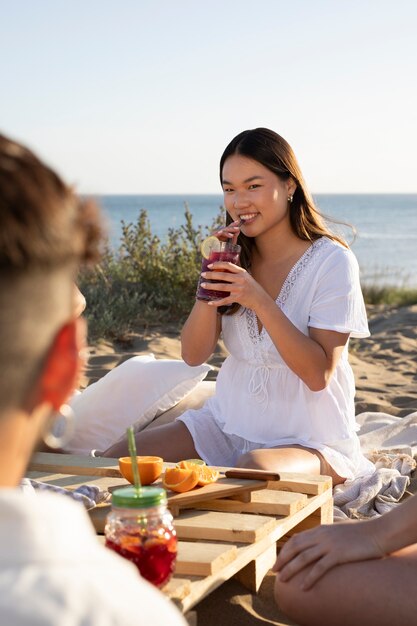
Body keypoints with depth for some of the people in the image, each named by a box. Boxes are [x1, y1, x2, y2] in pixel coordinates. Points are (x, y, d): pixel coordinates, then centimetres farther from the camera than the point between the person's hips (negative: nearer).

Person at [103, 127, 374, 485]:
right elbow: (193, 355, -1)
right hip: (230, 424, 5)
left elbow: (319, 375, -18)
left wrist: (259, 300, -26)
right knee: (115, 460, -14)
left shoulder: (332, 261, -10)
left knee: (251, 470, -39)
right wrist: (209, 276, -15)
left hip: (310, 439, -5)